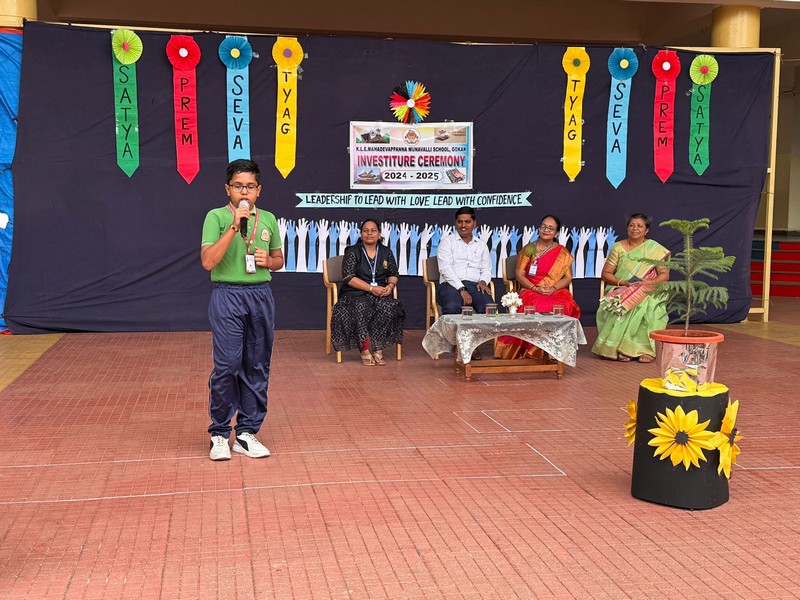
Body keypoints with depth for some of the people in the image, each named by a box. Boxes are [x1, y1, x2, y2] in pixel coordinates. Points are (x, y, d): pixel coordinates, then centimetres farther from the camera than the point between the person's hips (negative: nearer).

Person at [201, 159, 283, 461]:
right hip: (228, 296, -4)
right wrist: (234, 226, -18)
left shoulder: (268, 219, 11)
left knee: (257, 366, 7)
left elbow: (279, 260, 22)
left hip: (261, 295, 5)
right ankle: (219, 434, 10)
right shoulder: (217, 217, -2)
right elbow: (208, 261, -13)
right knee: (226, 366, -6)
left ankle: (247, 432, 17)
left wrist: (268, 261, -2)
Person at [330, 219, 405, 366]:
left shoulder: (386, 252, 15)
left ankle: (378, 349, -26)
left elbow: (394, 274, 18)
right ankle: (365, 350, -30)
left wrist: (391, 285, -7)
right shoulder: (352, 252, 2)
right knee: (360, 307, -36)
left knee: (388, 307, -31)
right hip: (356, 293, -3)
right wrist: (371, 288, -17)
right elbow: (349, 277, -7)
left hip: (381, 293, 3)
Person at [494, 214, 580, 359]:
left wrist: (553, 288, -13)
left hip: (556, 291, 1)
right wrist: (536, 288, -13)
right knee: (538, 306, -38)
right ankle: (533, 350, -27)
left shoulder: (563, 253, 15)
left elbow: (568, 277, 7)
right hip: (531, 291, -1)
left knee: (567, 305, -35)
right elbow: (519, 274, 3)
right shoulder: (528, 249, 11)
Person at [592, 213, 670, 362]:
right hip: (621, 290, 1)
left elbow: (664, 274, 2)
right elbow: (605, 274, 5)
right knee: (622, 307, -34)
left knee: (648, 307, -35)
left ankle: (646, 349, -26)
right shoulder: (618, 248, 8)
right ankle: (621, 349, -27)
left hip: (648, 292, -1)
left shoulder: (655, 249, 7)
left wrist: (650, 282, -18)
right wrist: (623, 282, -13)